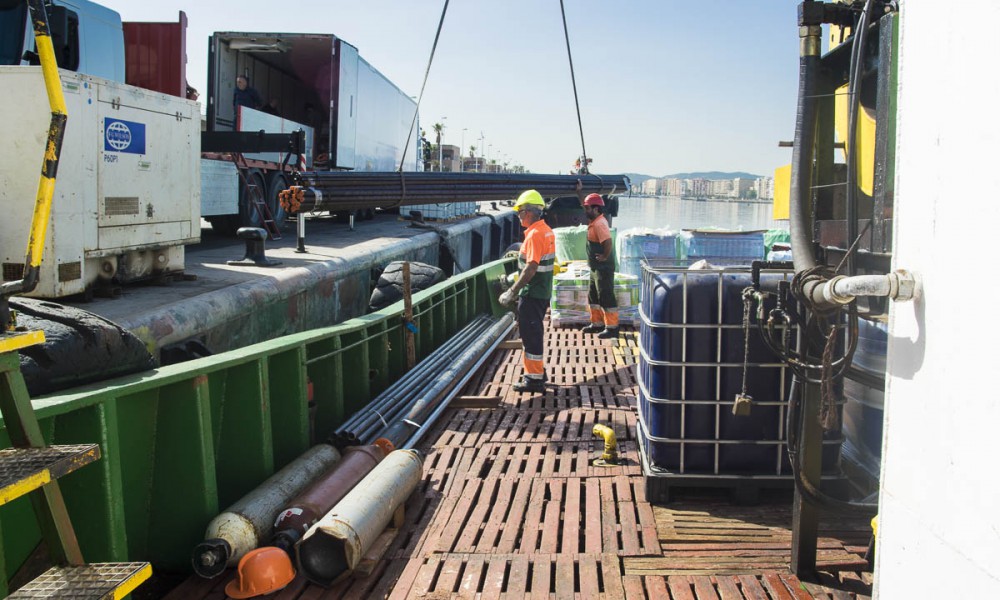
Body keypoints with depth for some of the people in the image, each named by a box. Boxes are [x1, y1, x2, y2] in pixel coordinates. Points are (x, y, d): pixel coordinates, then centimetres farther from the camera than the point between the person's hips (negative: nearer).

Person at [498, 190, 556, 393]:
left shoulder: (535, 234, -20)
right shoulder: (547, 231, 11)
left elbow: (530, 268, -26)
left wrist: (512, 292, -22)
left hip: (532, 294, -10)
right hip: (542, 292, 10)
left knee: (531, 334, -3)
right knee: (535, 332, 20)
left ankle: (534, 379, 2)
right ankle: (538, 371, 31)